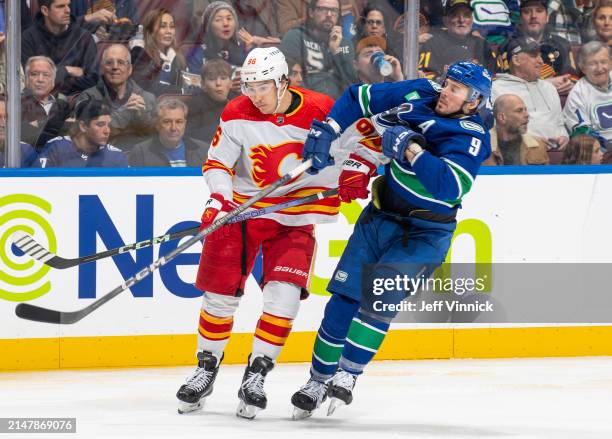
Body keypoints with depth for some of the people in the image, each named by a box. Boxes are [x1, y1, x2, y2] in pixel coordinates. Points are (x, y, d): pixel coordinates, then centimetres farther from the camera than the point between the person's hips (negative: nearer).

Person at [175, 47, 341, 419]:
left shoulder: (322, 111, -13)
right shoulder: (238, 115, -10)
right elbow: (218, 162, -6)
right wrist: (220, 197, -23)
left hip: (294, 219, -1)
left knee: (284, 293, -15)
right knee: (221, 292, 1)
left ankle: (257, 374, -3)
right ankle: (207, 370, 20)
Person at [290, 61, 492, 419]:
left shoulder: (471, 138, -18)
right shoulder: (418, 94, -3)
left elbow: (450, 186, -34)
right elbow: (359, 98, 8)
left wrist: (410, 147, -35)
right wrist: (327, 131, -5)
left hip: (424, 233, -5)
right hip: (381, 216, 5)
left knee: (380, 298, -20)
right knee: (346, 295, 1)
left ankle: (348, 375, -11)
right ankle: (319, 379, 11)